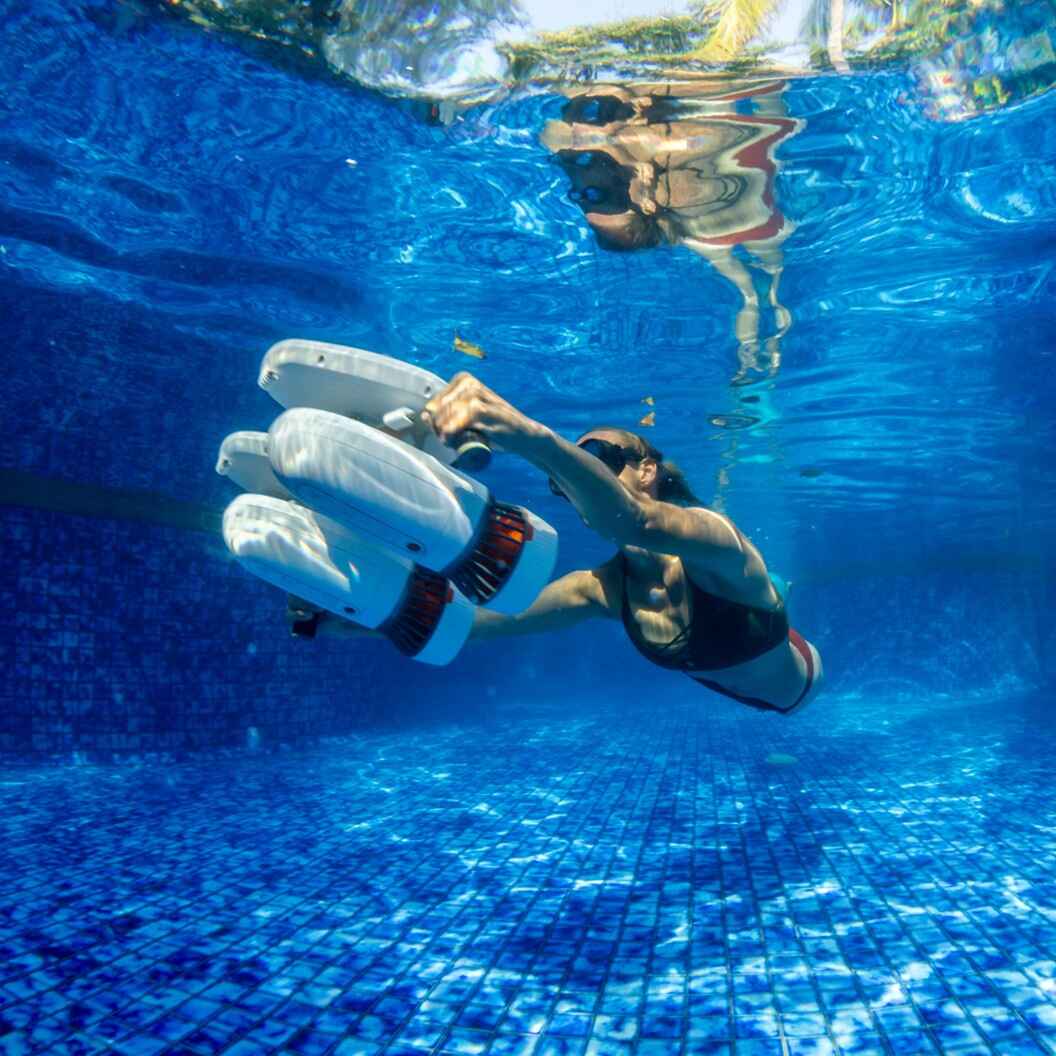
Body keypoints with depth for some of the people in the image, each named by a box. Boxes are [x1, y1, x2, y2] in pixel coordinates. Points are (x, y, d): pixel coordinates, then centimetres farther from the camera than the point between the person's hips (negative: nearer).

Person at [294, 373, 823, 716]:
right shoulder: (600, 589, -23)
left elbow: (637, 523, -64)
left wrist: (532, 436, -81)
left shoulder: (710, 538, -41)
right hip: (731, 686, 4)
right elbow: (489, 618, -32)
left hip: (799, 679, -4)